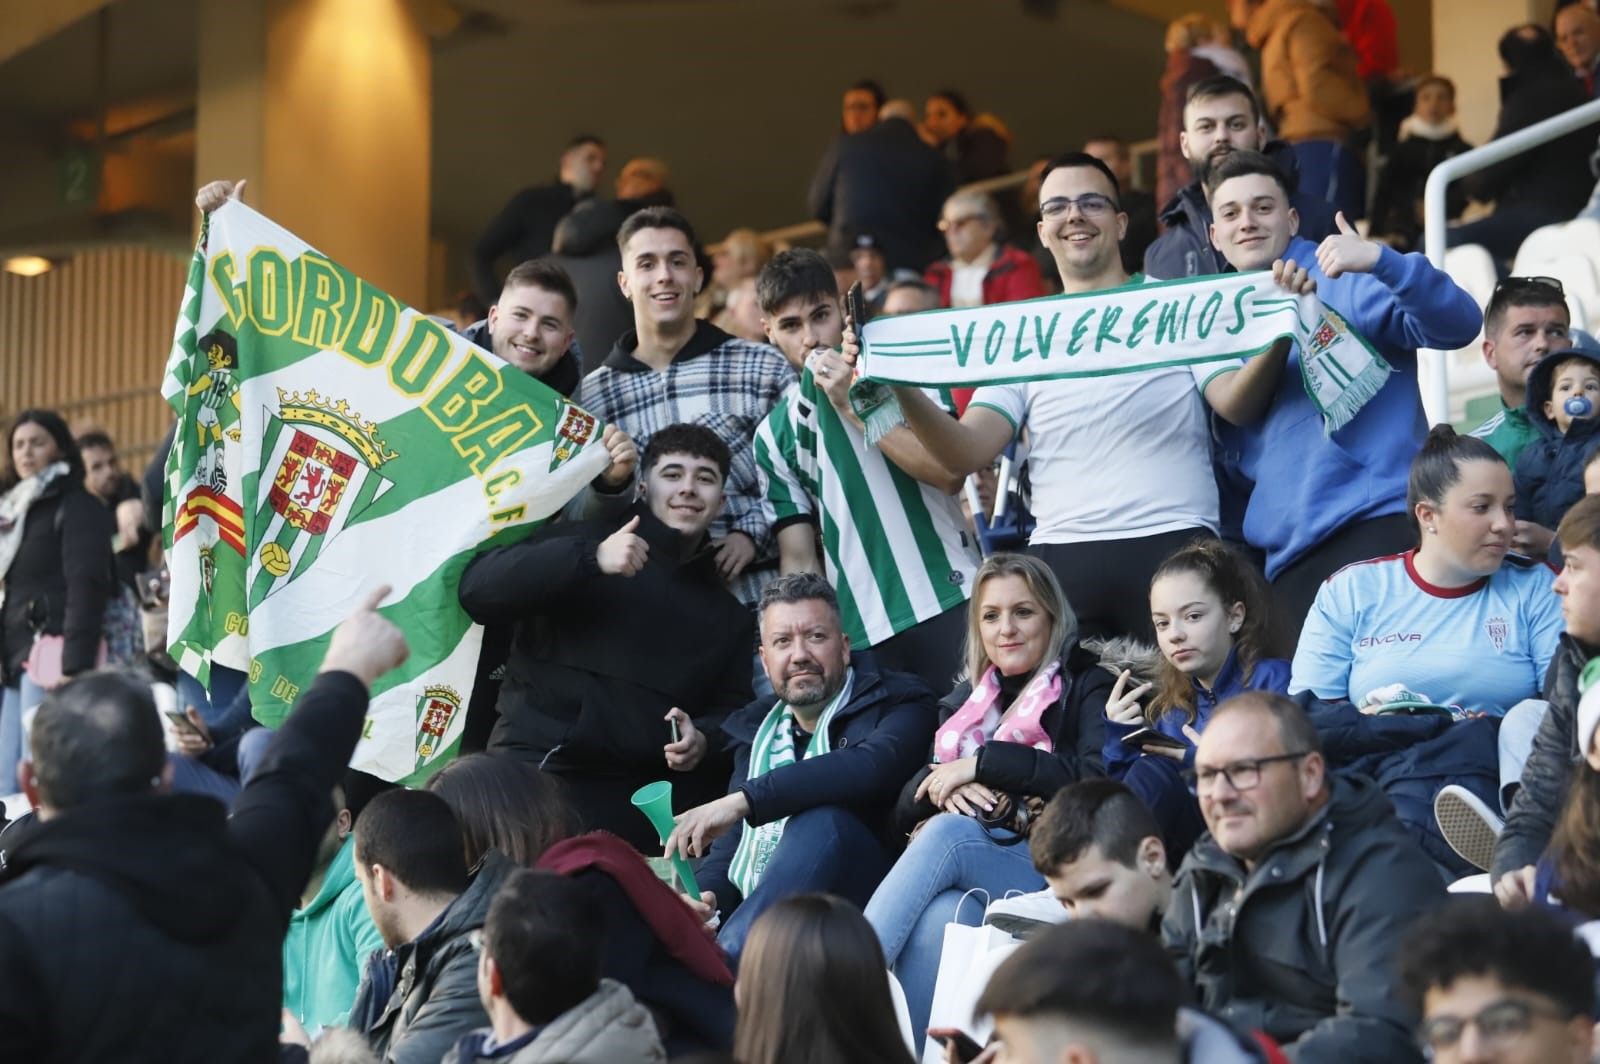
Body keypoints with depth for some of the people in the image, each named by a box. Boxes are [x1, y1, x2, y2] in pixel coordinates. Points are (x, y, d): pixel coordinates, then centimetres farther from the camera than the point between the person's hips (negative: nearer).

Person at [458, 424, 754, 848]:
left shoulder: (727, 612, 24)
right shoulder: (582, 542, 6)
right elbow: (478, 588, -7)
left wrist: (703, 738, -5)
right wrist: (590, 558, -19)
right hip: (534, 773, -4)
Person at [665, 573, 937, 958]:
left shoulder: (896, 705, 7)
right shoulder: (756, 728, 26)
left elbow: (870, 768, -17)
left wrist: (743, 800, -25)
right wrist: (708, 893, -3)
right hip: (744, 915, 4)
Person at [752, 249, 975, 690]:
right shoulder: (775, 434, 11)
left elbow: (950, 470, -9)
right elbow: (799, 559, 11)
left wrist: (856, 407, -11)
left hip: (949, 604, -2)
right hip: (862, 634, 2)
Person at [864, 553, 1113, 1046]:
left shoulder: (1086, 687, 9)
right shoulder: (964, 700, 23)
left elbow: (1098, 779, -12)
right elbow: (904, 809, 16)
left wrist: (982, 762, -11)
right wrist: (939, 783, -8)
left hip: (1048, 872, -4)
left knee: (949, 832, -33)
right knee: (936, 920, -34)